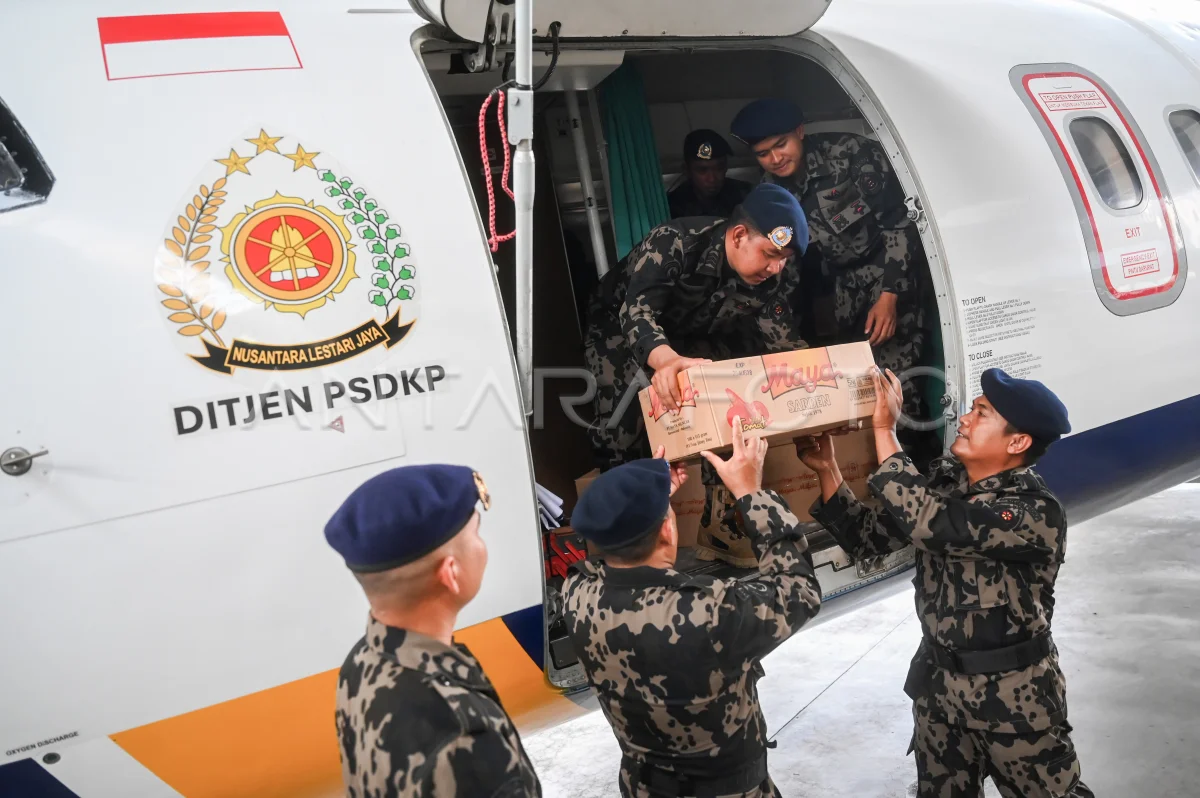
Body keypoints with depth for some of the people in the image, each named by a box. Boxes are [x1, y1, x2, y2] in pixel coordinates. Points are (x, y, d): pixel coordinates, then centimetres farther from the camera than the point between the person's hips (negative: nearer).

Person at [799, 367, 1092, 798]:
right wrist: (827, 470, -10)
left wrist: (885, 430, -31)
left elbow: (928, 523, -38)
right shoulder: (943, 480, -4)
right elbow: (865, 537, 1)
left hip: (1013, 694, -6)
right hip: (939, 681, 6)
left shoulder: (1037, 513, -25)